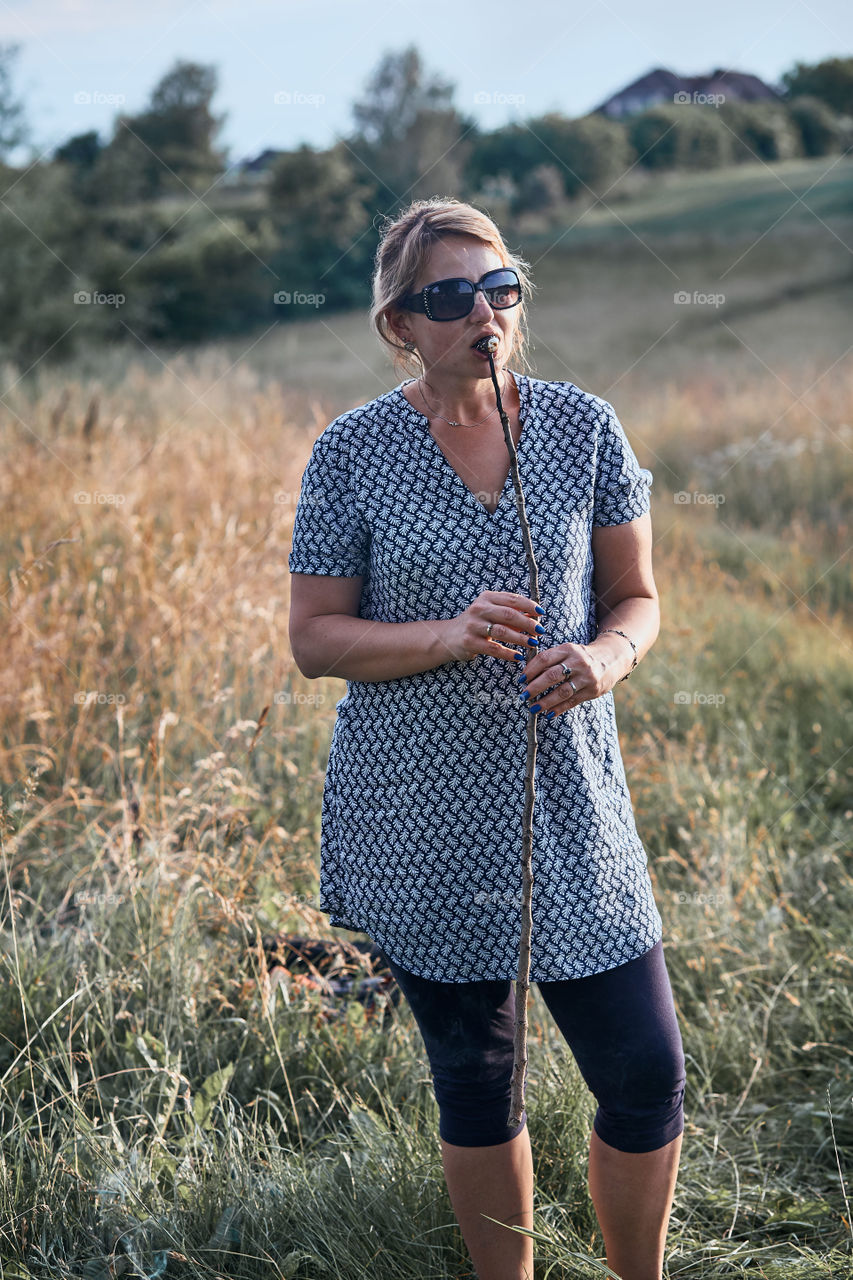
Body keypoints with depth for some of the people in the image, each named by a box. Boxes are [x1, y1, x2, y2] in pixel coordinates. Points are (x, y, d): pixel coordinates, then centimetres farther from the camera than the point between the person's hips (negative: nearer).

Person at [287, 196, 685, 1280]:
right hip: (422, 822, -1)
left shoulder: (584, 425, 1)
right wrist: (449, 635, -20)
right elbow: (313, 638, -3)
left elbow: (637, 596, 7)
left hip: (569, 807, 2)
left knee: (648, 1076, 3)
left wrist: (607, 656, -16)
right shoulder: (351, 451, -4)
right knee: (472, 1079, 11)